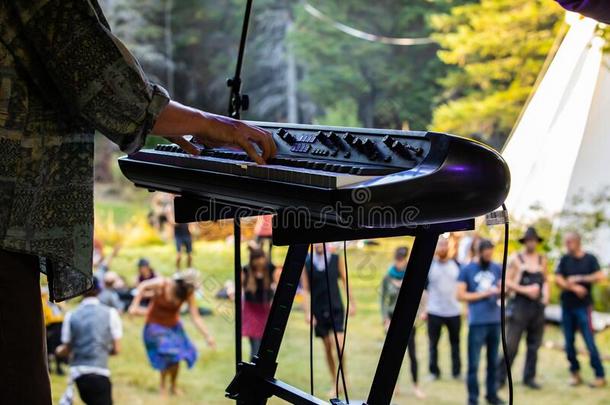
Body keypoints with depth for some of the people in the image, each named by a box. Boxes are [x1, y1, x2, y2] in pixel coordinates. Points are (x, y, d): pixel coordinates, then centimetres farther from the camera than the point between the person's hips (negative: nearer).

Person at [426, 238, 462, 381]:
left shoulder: (456, 265, 6)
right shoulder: (429, 266, -1)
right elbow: (423, 289, 0)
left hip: (454, 311, 2)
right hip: (434, 312, -2)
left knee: (455, 343, 8)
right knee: (433, 343, 3)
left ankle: (457, 371, 16)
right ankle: (434, 372, 12)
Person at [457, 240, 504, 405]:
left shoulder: (497, 269, 9)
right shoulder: (467, 270, -1)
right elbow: (461, 295, -5)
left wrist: (501, 291, -14)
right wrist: (484, 294, -7)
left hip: (495, 320, 4)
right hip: (477, 322, -4)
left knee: (493, 361, 12)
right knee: (474, 363, -3)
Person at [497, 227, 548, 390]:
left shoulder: (542, 259, 13)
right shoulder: (516, 259, -1)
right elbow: (507, 281, -5)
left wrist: (546, 294, 2)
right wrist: (525, 290, -14)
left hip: (537, 306, 5)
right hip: (520, 305, -5)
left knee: (534, 345, 8)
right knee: (511, 345, -8)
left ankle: (529, 378, 17)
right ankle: (500, 378, -1)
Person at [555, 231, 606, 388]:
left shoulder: (589, 259, -1)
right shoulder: (565, 259, 7)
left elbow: (600, 276, -14)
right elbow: (558, 280, -2)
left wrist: (578, 278, -14)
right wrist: (574, 287, -15)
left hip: (583, 306, -4)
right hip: (567, 306, 4)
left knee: (590, 342, -7)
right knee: (569, 343, 5)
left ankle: (600, 376, 0)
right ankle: (575, 373, 17)